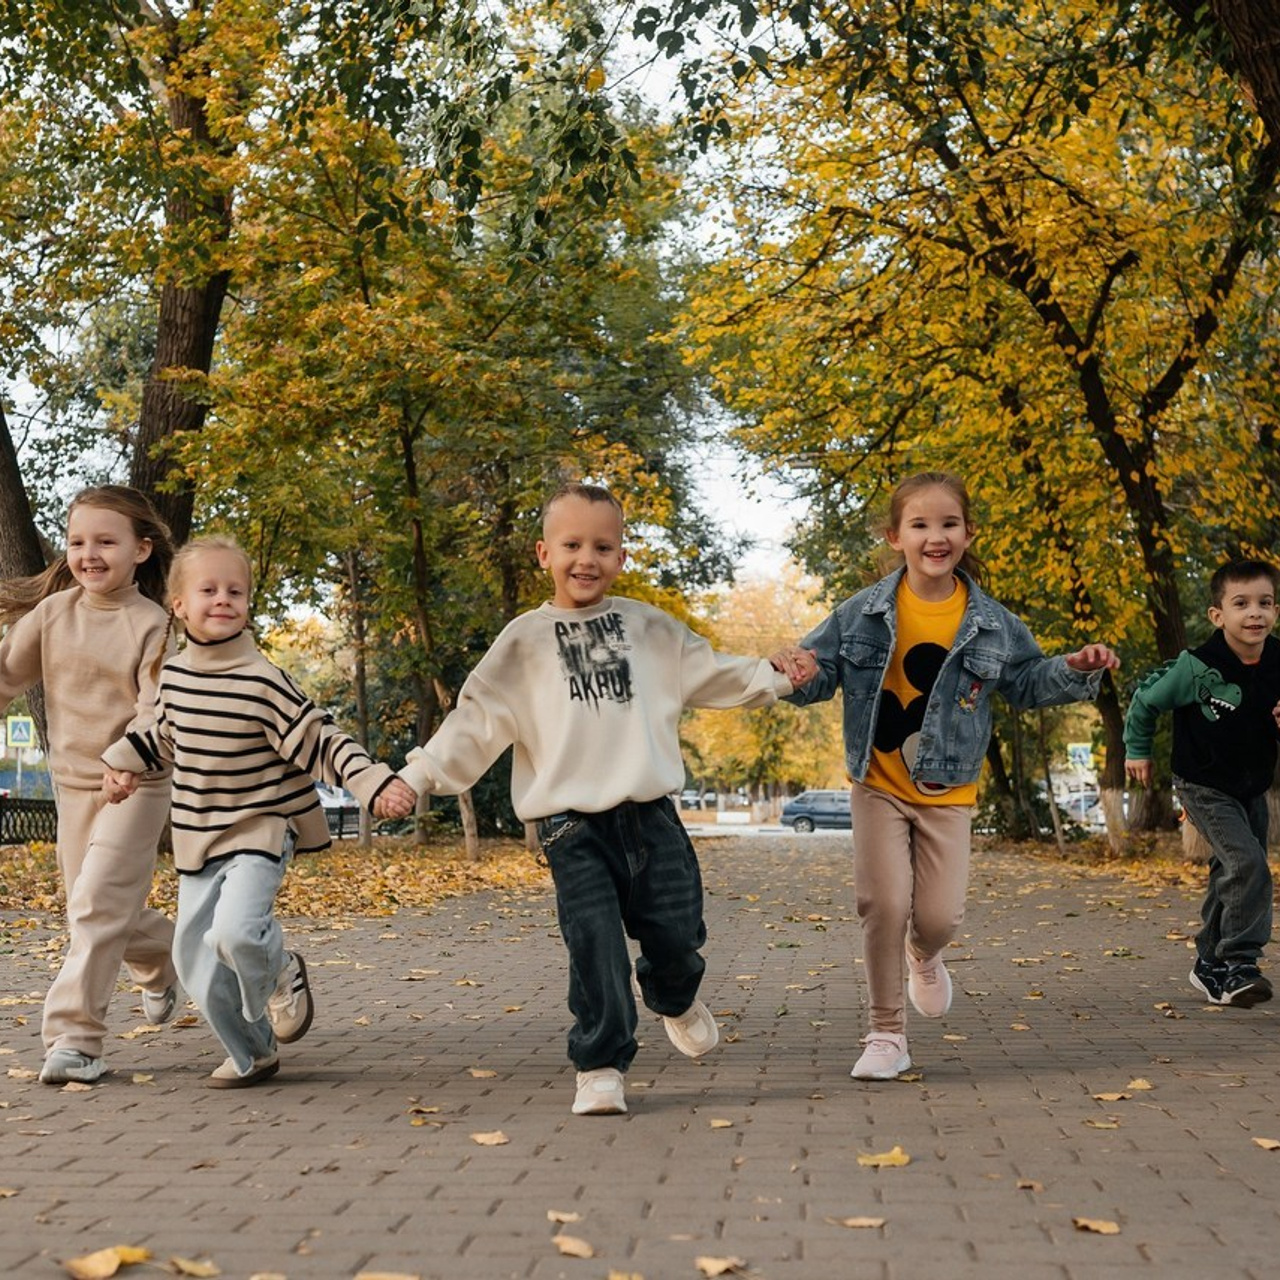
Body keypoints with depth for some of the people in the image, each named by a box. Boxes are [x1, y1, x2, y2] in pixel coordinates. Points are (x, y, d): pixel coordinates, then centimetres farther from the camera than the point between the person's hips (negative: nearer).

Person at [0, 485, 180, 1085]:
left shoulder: (151, 624, -13)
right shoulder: (52, 612, 0)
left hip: (136, 785, -5)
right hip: (72, 781, 5)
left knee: (97, 905, -14)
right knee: (105, 909, 15)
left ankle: (74, 1036, -8)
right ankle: (163, 960, 44)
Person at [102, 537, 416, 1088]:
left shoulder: (262, 681, -16)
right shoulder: (174, 672, 2)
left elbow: (321, 741, -16)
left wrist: (378, 783, -27)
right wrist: (121, 763, 10)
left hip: (261, 830, -6)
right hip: (199, 836, 6)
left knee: (236, 929, -28)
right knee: (195, 958, 7)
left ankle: (282, 977, 7)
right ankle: (251, 1054, 26)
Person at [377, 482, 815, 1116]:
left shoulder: (649, 628, 12)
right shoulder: (525, 641, 5)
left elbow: (710, 674, 20)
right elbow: (477, 720, 3)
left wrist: (772, 676, 8)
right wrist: (419, 774, -6)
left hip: (650, 814, 2)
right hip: (573, 824, -2)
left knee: (677, 934, 3)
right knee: (596, 947, -11)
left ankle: (674, 997, 38)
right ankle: (599, 1067, 5)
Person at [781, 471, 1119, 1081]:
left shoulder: (991, 623, -1)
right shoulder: (862, 613, -6)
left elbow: (1026, 682, 12)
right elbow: (818, 674, 0)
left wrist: (1075, 670, -5)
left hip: (948, 792, 1)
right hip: (878, 786, -1)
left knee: (939, 916, -2)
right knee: (883, 904, -9)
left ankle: (924, 958, 39)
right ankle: (886, 1033, 9)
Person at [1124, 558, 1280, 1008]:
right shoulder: (1198, 668, -25)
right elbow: (1146, 700, -8)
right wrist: (1137, 750, 4)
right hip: (1205, 789, -6)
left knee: (1230, 877, 15)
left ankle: (1210, 967, 29)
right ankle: (1238, 965, -12)